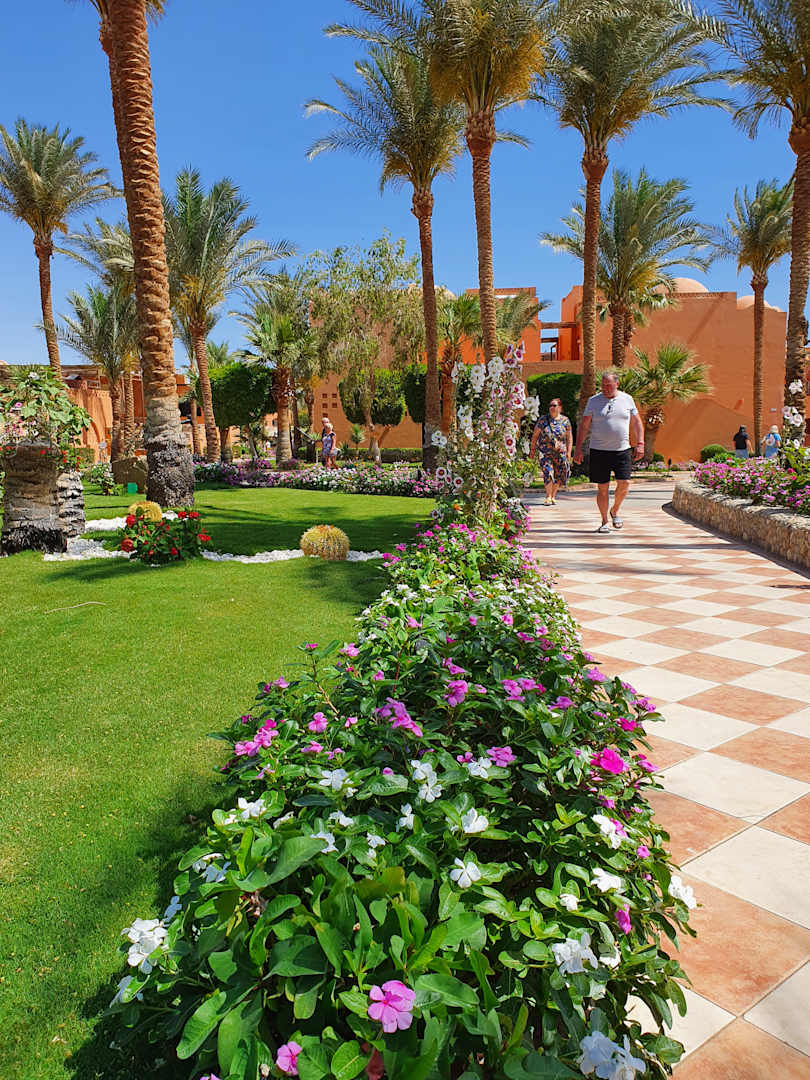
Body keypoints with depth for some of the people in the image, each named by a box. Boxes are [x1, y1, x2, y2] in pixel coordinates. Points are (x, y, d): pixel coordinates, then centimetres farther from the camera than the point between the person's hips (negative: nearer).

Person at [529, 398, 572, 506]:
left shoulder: (565, 420, 5)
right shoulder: (543, 420, 3)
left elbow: (569, 437, 9)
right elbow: (535, 435, 7)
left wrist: (569, 451, 2)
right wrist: (533, 449, 4)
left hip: (560, 452, 2)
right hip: (545, 452, -2)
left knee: (559, 475, 3)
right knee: (548, 472, -15)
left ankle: (553, 496, 21)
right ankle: (548, 496, -4)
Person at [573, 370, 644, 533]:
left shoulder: (627, 399, 8)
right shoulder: (593, 401, 3)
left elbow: (637, 423, 12)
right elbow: (584, 426, 3)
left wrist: (640, 444, 2)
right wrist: (578, 448, -3)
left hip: (622, 450, 1)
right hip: (599, 451, -1)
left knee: (624, 483, -9)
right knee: (602, 488, 1)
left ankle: (615, 511, 18)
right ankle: (604, 521, 14)